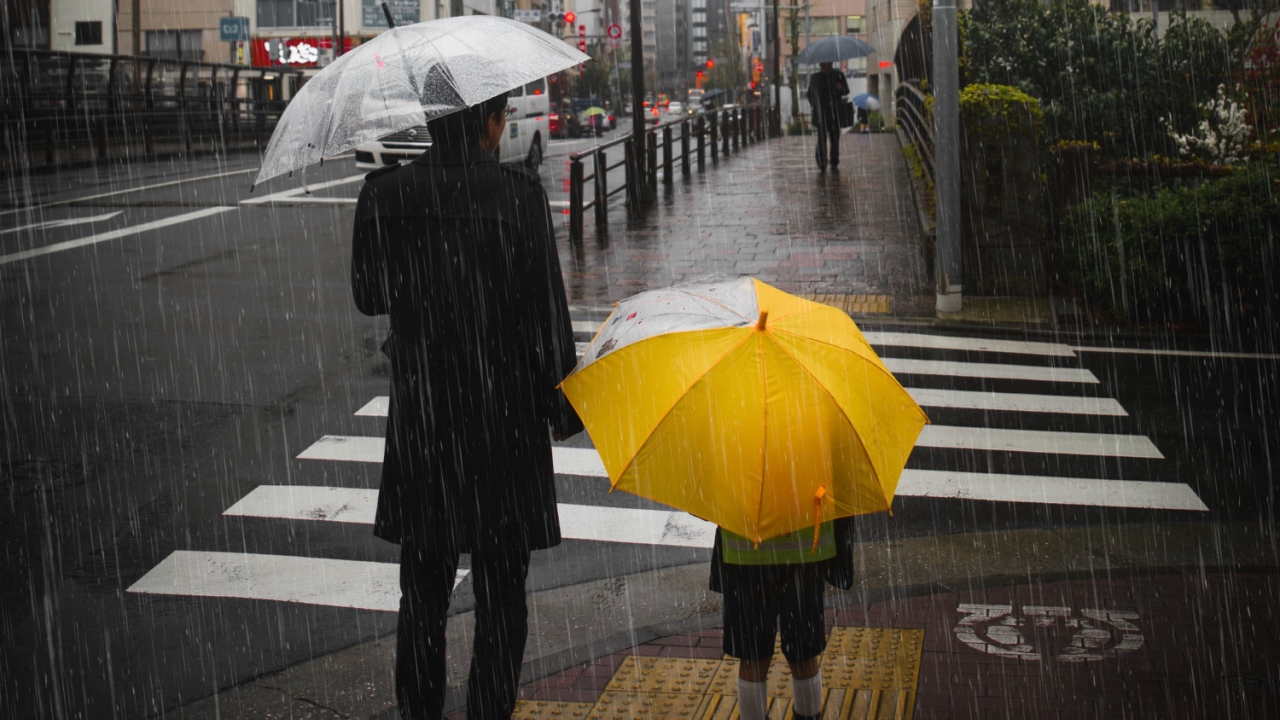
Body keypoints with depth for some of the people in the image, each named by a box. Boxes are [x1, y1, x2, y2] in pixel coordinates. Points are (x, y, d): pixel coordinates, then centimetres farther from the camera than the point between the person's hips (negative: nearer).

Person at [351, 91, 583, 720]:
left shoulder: (386, 194, -4)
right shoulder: (519, 193, -12)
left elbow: (368, 296, 7)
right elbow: (546, 311, -10)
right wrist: (562, 408, 0)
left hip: (420, 416, 3)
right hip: (506, 415, -2)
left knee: (423, 588, 16)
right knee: (500, 596, 11)